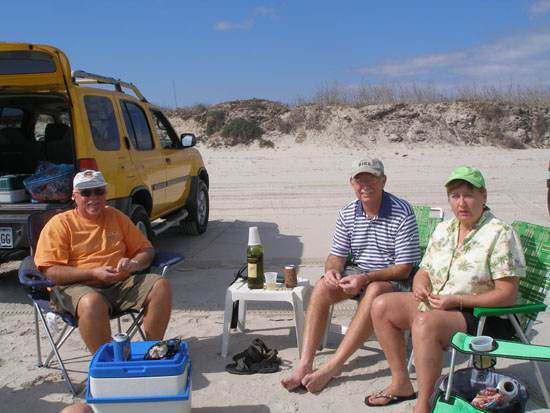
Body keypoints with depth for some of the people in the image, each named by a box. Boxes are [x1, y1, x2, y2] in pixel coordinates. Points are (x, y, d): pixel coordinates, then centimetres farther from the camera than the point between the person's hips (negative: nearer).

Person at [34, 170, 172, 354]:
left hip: (121, 284, 5)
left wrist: (134, 264, -7)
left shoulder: (116, 216, 17)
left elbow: (146, 249, 18)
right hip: (77, 287, -4)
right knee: (92, 303, -39)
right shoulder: (60, 224, 3)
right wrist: (94, 273, -18)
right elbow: (49, 271, -7)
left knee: (161, 287, -19)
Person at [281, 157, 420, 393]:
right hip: (358, 272, 5)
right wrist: (332, 270, -20)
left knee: (375, 292, -38)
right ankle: (305, 365, -27)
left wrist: (366, 278, -30)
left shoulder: (402, 213, -15)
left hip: (394, 278, -4)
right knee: (322, 287, -24)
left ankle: (331, 368, -34)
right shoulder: (347, 213, 1)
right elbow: (337, 255, 5)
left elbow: (404, 268, -17)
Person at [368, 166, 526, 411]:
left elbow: (507, 295, -17)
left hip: (485, 318, -8)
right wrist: (420, 285, -10)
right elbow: (424, 272, 15)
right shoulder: (443, 230, 9)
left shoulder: (500, 234, -13)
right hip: (438, 306, 8)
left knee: (424, 323, -34)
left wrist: (456, 301, -23)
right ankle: (401, 384, 4)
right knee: (382, 306, -3)